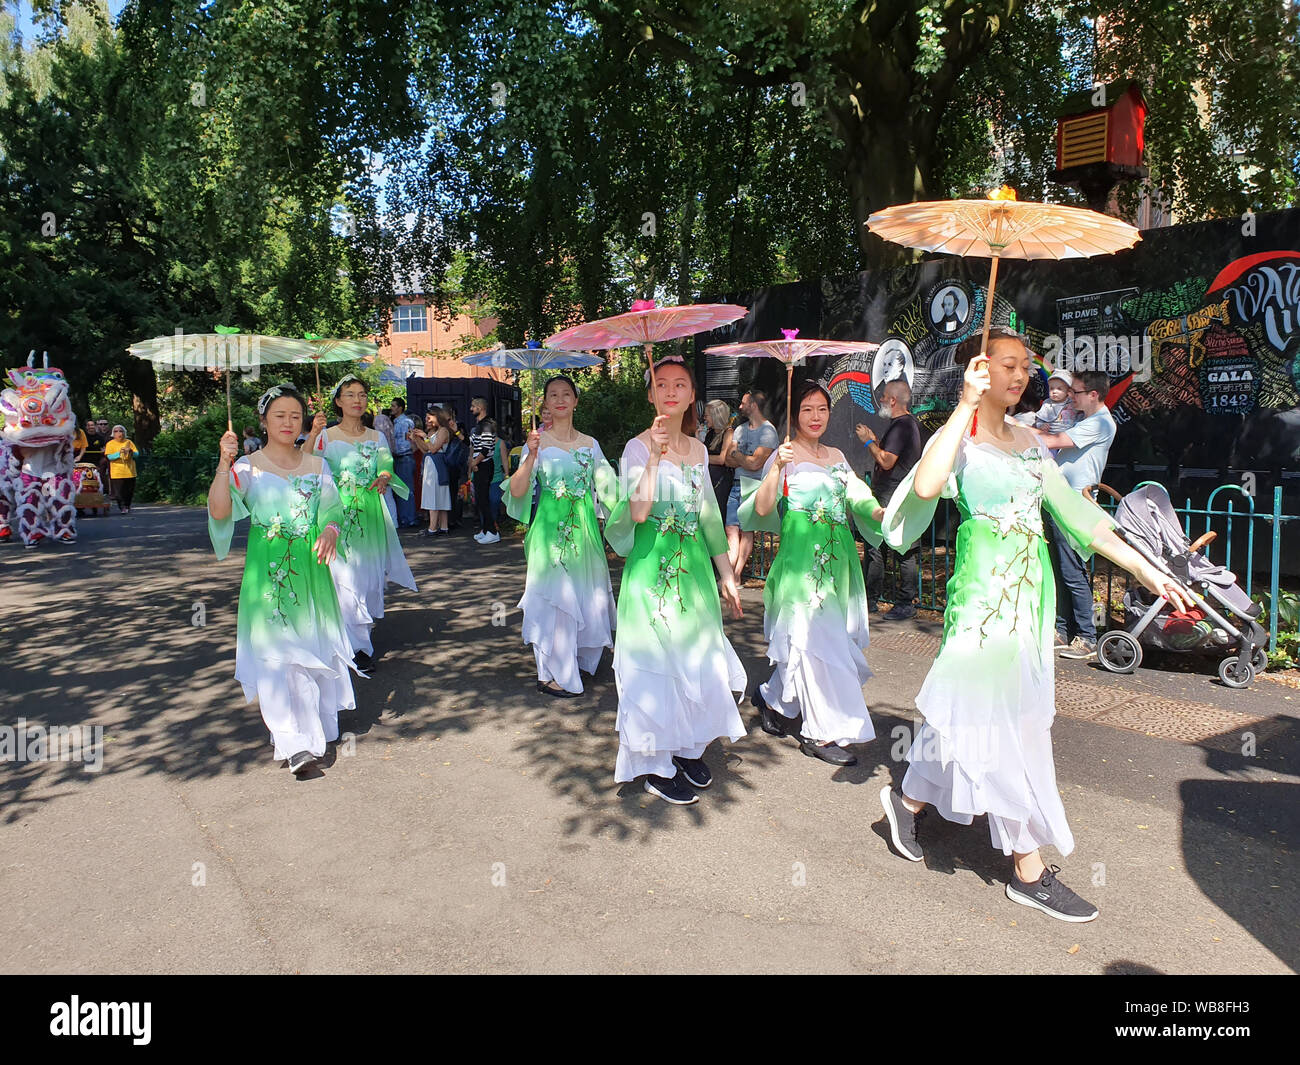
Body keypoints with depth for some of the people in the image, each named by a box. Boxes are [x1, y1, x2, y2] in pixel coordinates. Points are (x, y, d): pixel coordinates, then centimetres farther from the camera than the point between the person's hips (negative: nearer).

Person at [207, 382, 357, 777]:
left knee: (314, 647, 8)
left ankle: (316, 727, 24)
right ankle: (294, 743, -8)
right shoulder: (247, 467, 0)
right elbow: (219, 511, -14)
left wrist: (330, 534, -14)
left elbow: (332, 513, 7)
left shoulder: (316, 465, 9)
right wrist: (224, 464, -22)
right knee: (277, 655, -8)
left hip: (310, 568, 3)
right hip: (269, 571, -3)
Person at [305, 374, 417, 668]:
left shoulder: (376, 437, 11)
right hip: (340, 515, -3)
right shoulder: (327, 436, 0)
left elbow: (386, 467, 5)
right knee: (345, 576, -5)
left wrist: (383, 479, -17)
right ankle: (356, 645, 4)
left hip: (371, 515, 3)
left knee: (371, 574, 6)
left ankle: (365, 630, 25)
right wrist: (312, 436, -26)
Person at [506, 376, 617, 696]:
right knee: (554, 598, -3)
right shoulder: (538, 441, -4)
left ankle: (578, 661, 29)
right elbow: (517, 492, -13)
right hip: (550, 529, -4)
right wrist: (531, 455, -24)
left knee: (589, 595, 9)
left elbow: (605, 488, 17)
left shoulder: (589, 444, 9)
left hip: (584, 528, 5)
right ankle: (550, 675, 10)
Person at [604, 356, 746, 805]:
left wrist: (727, 574, 15)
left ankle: (687, 748, 27)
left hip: (694, 563, 6)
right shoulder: (638, 448, -8)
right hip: (652, 566, -6)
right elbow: (638, 512, -22)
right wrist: (655, 456, -28)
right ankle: (656, 765, 12)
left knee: (696, 656, 10)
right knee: (656, 656, -1)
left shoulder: (698, 449, 10)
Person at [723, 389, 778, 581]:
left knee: (746, 530, -5)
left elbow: (755, 464, -18)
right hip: (738, 484, 7)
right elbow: (728, 460, 8)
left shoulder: (768, 431, -8)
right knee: (731, 529, -3)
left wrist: (736, 454, -2)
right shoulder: (740, 429, 16)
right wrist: (746, 459, -10)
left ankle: (735, 576, -2)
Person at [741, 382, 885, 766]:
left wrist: (881, 512, -7)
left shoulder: (837, 456, 15)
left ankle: (772, 698, 32)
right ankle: (822, 732, 5)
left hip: (838, 558, 7)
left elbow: (858, 500, 13)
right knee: (814, 638, -6)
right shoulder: (785, 455, -4)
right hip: (802, 557, -7)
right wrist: (777, 468, -26)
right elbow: (762, 508, -14)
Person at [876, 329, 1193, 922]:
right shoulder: (961, 438, -8)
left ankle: (909, 800, 34)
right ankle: (1030, 871, 9)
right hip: (986, 591, -7)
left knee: (971, 713, 14)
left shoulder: (1029, 443, 14)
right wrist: (967, 403, -24)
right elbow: (925, 485, -31)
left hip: (1029, 591, 7)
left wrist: (1143, 568, 11)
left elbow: (1076, 514, 15)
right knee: (1004, 723, -2)